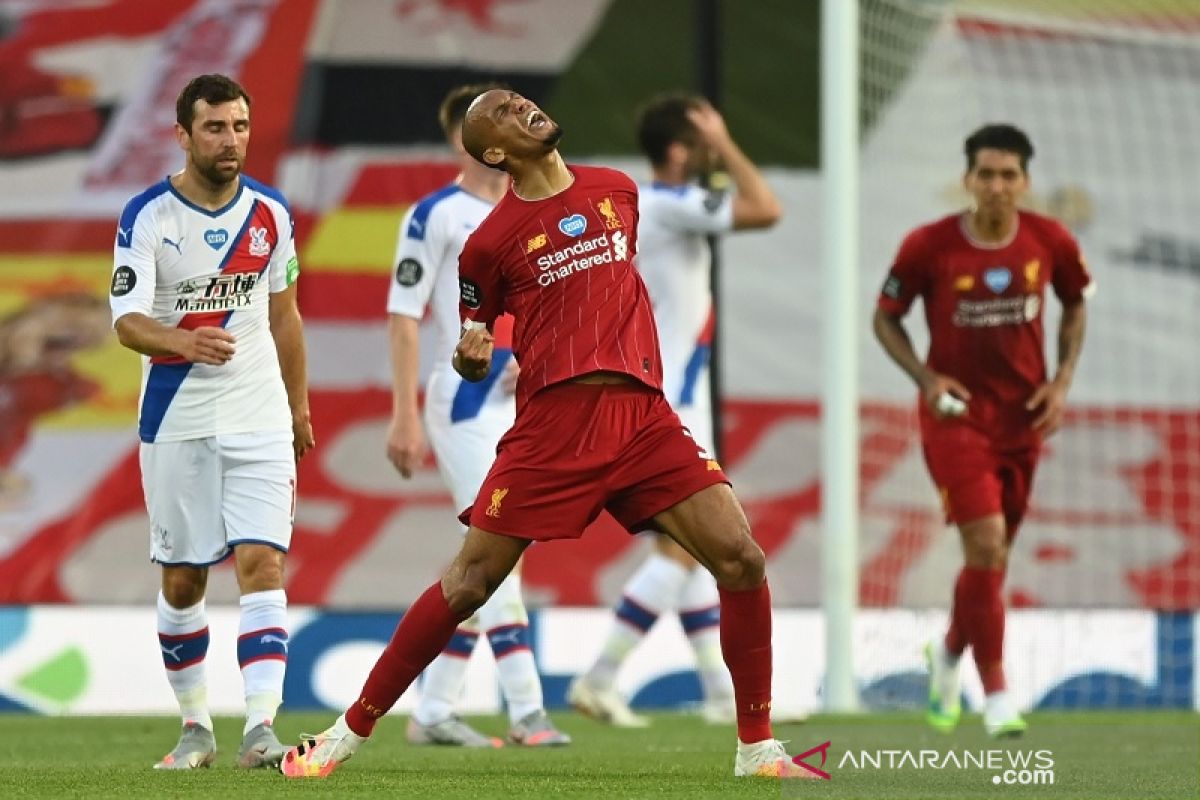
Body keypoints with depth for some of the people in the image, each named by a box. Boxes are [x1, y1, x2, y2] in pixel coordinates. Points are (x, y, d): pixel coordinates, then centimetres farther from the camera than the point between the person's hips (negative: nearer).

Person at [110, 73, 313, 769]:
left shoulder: (270, 213, 3)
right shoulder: (147, 216, -9)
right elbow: (127, 322, -18)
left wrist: (300, 406, 20)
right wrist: (184, 341, -38)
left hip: (260, 418, 2)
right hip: (176, 418, -1)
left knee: (262, 563, -13)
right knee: (183, 580, 5)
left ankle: (262, 725, -19)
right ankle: (196, 725, 20)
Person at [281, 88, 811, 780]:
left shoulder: (618, 191, 15)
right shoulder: (491, 241, 4)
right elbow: (472, 361, 12)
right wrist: (472, 357, -10)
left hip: (642, 414, 3)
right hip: (553, 420, -3)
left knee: (743, 561, -10)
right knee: (469, 582, -5)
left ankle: (758, 750, 1)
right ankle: (349, 733, 8)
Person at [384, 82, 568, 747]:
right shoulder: (435, 215, -6)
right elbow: (403, 317, -9)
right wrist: (404, 416, -14)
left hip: (521, 405, 7)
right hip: (465, 401, -7)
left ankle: (433, 711, 14)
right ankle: (526, 712, -16)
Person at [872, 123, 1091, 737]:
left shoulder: (1050, 242, -6)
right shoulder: (928, 246, -13)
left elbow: (1074, 304, 13)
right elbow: (885, 318, -1)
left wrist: (1063, 378, 0)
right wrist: (926, 377, -15)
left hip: (1023, 415, 4)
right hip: (956, 413, -4)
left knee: (991, 557, 13)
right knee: (986, 547, -17)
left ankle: (949, 653, 43)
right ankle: (996, 697, -9)